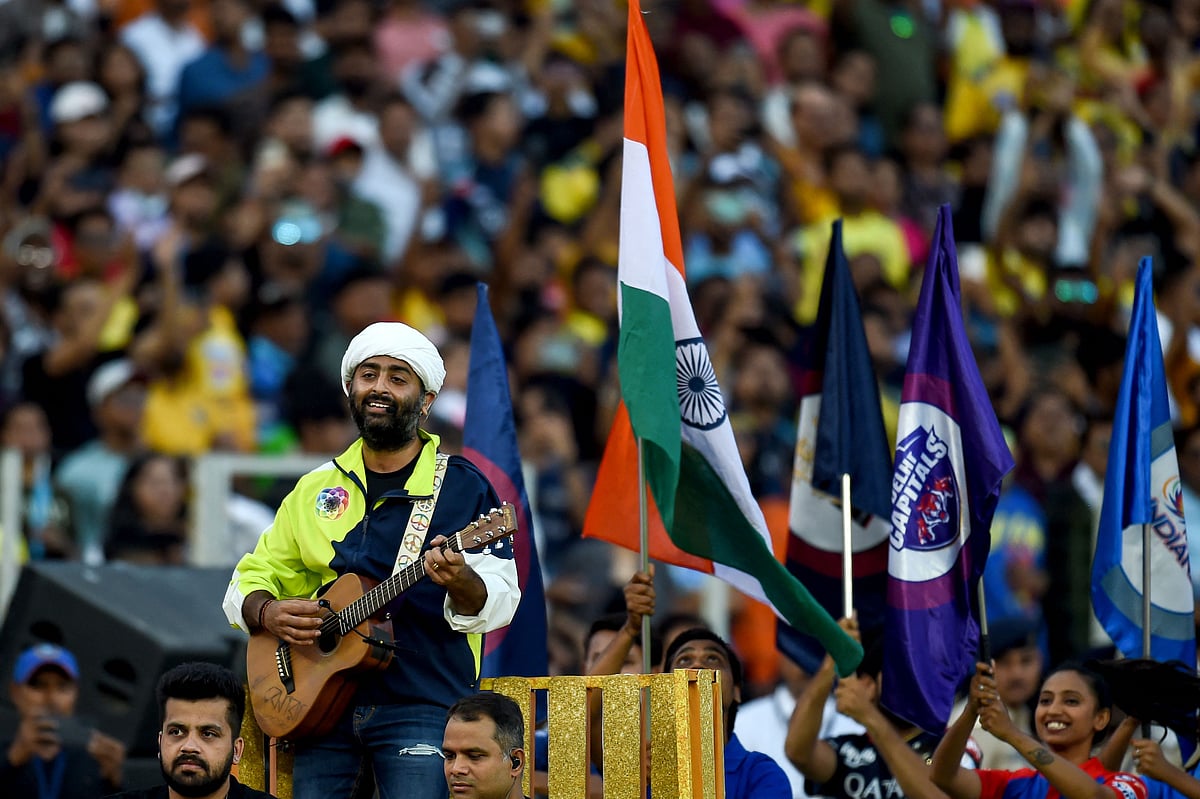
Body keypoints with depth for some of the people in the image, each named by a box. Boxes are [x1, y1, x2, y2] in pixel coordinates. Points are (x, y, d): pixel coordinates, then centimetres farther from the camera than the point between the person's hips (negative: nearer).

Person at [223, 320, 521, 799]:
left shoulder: (462, 486, 3)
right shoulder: (316, 490, 15)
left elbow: (497, 604, -4)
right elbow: (250, 580, 18)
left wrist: (460, 582, -27)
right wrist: (267, 613, -5)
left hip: (421, 708, -4)